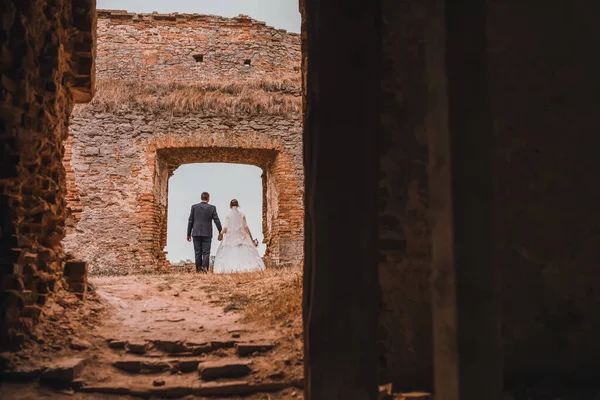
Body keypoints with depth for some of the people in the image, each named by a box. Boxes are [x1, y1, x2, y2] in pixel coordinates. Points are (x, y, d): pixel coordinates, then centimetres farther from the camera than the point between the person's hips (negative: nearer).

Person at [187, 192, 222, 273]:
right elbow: (217, 220, -3)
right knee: (206, 252, 1)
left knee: (198, 253, 8)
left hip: (196, 233, 1)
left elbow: (190, 221, 3)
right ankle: (205, 267, -17)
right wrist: (220, 232, 6)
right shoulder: (212, 208, -2)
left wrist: (189, 234, 9)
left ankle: (198, 269, 8)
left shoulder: (194, 207, 1)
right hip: (207, 234, -1)